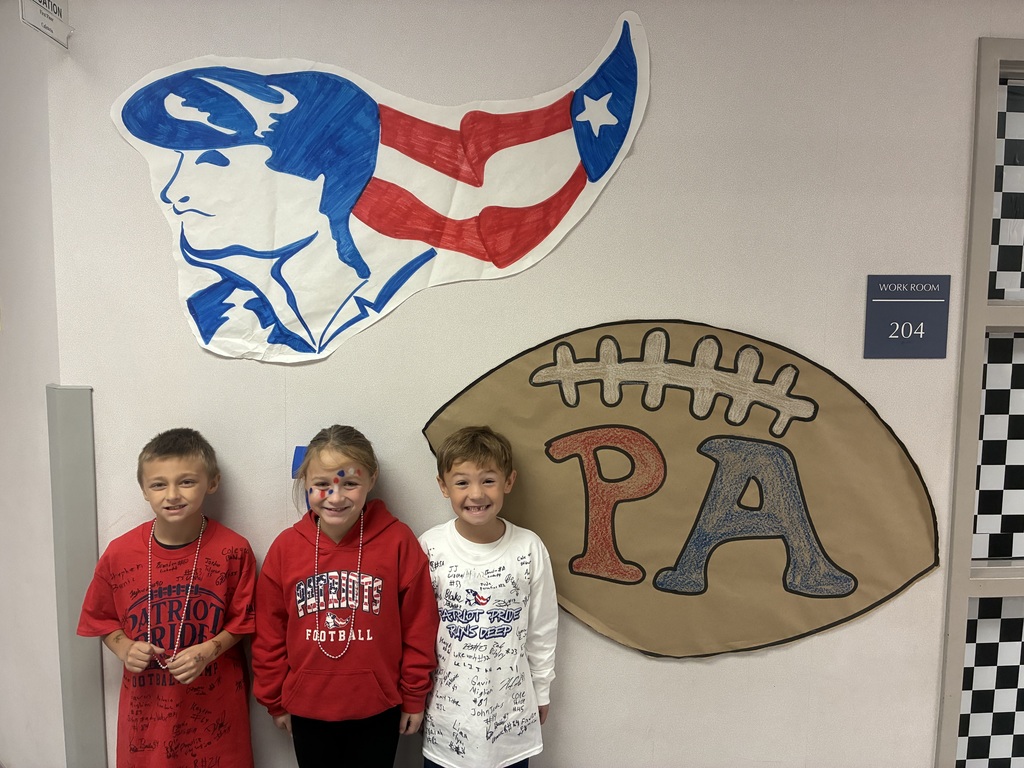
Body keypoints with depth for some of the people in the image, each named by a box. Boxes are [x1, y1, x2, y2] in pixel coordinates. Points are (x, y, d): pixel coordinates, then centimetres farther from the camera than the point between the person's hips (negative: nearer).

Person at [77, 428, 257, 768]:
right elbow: (103, 619, 6)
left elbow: (243, 620, -3)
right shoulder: (120, 553, -8)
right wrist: (124, 649, -11)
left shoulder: (233, 551, -14)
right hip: (146, 705, 2)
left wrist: (209, 650, -19)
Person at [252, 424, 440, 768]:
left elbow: (418, 626, -7)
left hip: (378, 710, -1)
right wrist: (274, 700, 7)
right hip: (307, 710, 2)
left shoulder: (398, 541, -15)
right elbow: (269, 633, 2)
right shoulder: (285, 547, -8)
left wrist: (414, 697, -1)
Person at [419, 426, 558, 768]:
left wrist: (541, 693, 8)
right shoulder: (430, 547, -12)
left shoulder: (529, 548, -11)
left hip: (511, 707, 0)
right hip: (446, 707, 0)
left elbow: (542, 628, 0)